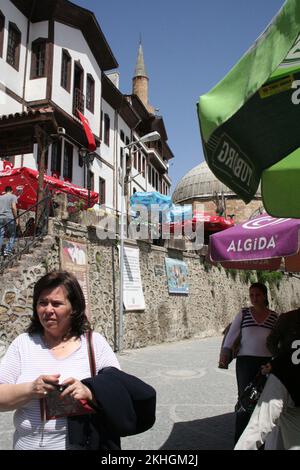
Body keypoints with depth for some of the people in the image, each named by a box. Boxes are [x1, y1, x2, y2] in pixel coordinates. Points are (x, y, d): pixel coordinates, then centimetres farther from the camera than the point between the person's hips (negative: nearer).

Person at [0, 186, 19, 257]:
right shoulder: (13, 196, 2)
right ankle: (7, 251, -2)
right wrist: (16, 218, -5)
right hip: (10, 218, -4)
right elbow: (13, 207, -10)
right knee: (12, 236, 7)